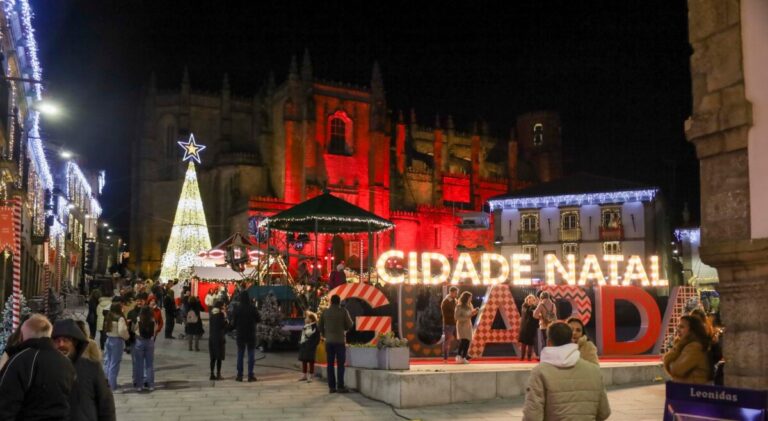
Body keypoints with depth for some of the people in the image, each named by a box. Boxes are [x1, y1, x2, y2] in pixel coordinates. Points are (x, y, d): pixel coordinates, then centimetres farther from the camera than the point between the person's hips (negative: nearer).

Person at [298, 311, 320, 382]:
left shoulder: (315, 327, -11)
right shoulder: (305, 327, 14)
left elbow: (317, 338, -13)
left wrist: (313, 345, -19)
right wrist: (300, 342, 11)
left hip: (310, 347, -8)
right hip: (303, 346, 8)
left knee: (310, 361, -1)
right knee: (303, 361, 13)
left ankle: (310, 376, 4)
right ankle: (304, 375, 22)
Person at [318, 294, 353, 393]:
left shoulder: (325, 312, 2)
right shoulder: (343, 311, -5)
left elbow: (320, 326, 6)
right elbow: (349, 325, -1)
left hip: (329, 341, 3)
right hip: (340, 340, -3)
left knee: (330, 364, 5)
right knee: (340, 364, -1)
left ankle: (331, 387, 4)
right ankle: (340, 386, -6)